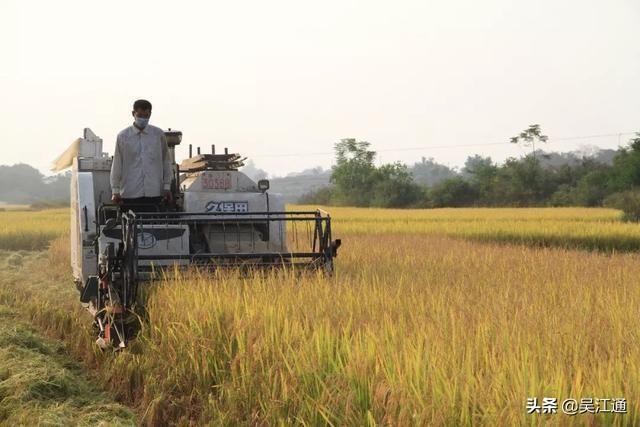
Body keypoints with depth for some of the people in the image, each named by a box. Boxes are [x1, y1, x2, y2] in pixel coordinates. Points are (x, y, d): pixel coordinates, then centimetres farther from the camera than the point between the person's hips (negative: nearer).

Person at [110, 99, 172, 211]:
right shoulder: (123, 136, 3)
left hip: (153, 193, 1)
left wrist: (167, 186, 8)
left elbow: (166, 161, 11)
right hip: (130, 193, -1)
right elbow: (117, 165, 6)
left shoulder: (159, 135, 6)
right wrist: (115, 190, 3)